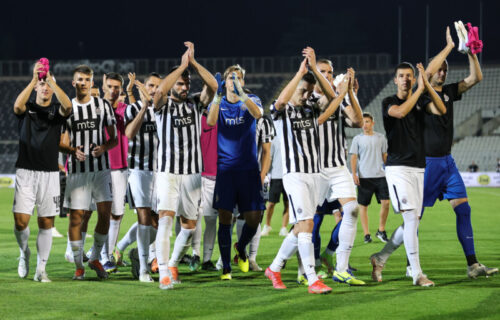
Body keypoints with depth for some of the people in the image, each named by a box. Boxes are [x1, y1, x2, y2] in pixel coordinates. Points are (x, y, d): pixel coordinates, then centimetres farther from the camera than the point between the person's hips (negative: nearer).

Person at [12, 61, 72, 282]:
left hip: (49, 173, 1)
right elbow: (17, 105, -19)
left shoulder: (56, 110, 7)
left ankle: (41, 270, 9)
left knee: (46, 223, 1)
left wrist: (51, 80, -24)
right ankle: (24, 252, 21)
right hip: (26, 171, -1)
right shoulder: (27, 108, 6)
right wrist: (34, 79, -24)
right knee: (20, 221, -8)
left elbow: (68, 106, -18)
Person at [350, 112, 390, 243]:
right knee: (363, 205, 0)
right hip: (364, 177, -2)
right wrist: (354, 174, -6)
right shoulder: (357, 139, 4)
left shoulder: (380, 138, 10)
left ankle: (381, 230, 7)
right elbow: (353, 157, 3)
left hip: (380, 175, 2)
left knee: (385, 202, -8)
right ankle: (366, 234, 6)